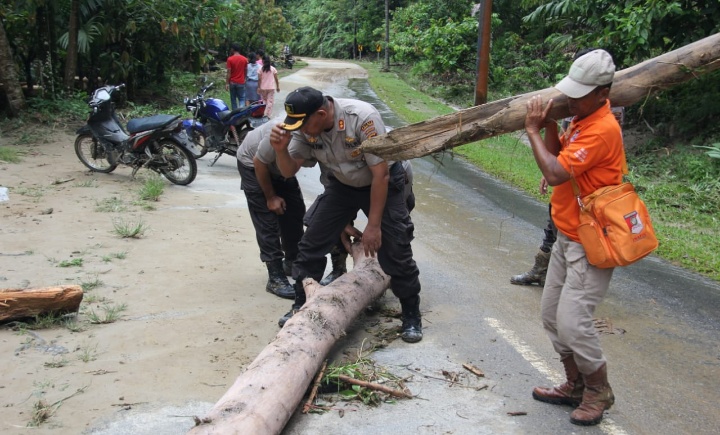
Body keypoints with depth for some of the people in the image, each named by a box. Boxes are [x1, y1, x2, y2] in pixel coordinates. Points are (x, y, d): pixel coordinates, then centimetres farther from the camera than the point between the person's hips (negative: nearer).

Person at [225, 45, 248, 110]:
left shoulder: (230, 59, -7)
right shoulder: (244, 59, 0)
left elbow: (229, 72, -9)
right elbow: (245, 71, 5)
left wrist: (227, 83, -6)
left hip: (232, 82, -1)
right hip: (241, 82, 1)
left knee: (233, 99, 10)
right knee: (242, 99, 3)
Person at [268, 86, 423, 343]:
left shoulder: (362, 118, -33)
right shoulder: (305, 127, -17)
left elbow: (380, 173, -28)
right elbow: (289, 171, -6)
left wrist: (373, 226, -25)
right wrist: (281, 150, -29)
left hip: (382, 183, -5)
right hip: (342, 185, 5)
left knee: (395, 252, -10)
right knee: (311, 244, 0)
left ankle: (412, 316, 8)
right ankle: (301, 307, 18)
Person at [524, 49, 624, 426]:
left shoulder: (602, 130, -23)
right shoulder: (582, 118, 8)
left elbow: (555, 173, -28)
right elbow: (559, 157, 10)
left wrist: (533, 130, -17)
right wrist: (549, 124, -4)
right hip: (567, 237, 10)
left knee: (572, 320, -10)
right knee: (551, 314, 14)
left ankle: (599, 392, 14)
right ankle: (574, 386, 29)